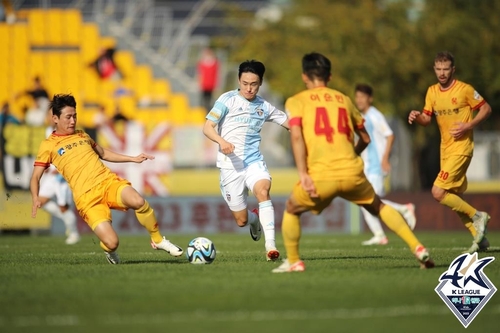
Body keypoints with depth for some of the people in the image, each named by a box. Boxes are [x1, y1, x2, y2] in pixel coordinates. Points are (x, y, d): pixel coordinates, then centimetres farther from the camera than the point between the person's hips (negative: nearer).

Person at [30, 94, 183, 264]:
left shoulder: (82, 135, 20)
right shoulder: (48, 145, 6)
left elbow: (103, 153, 35)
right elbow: (36, 177, 4)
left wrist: (133, 159, 28)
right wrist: (36, 198, -15)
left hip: (109, 181, 4)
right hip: (87, 197, -4)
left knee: (138, 201, -30)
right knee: (111, 243, -22)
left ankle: (158, 240, -6)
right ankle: (108, 250, 17)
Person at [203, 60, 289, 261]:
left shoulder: (264, 107, 8)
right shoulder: (228, 100, -3)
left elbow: (290, 124, 16)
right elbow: (207, 127, -7)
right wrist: (221, 141, -27)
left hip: (254, 161, 2)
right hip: (230, 165, -2)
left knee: (263, 190, -31)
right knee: (241, 220, 1)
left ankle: (270, 244, -34)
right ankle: (255, 220, 39)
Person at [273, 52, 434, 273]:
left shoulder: (296, 101, 9)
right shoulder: (344, 99, 20)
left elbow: (296, 136, -8)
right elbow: (365, 138, 27)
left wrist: (303, 174, -12)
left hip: (321, 176, -3)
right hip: (352, 172, 3)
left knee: (291, 210, 24)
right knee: (379, 207, 25)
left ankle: (293, 262, 20)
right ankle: (417, 248, 14)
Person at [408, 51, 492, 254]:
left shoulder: (464, 89, -11)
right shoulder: (432, 92, 7)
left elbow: (486, 109, -3)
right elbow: (427, 119, 9)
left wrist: (468, 126, -16)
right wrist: (417, 117, -14)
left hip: (461, 148, -7)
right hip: (445, 149, 7)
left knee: (438, 193, -17)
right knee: (454, 199, 10)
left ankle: (477, 216, -2)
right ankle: (479, 237, 21)